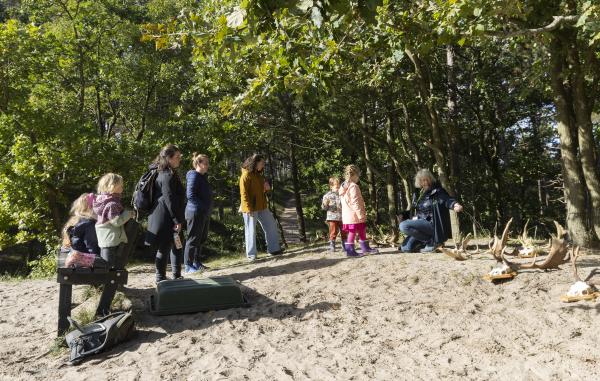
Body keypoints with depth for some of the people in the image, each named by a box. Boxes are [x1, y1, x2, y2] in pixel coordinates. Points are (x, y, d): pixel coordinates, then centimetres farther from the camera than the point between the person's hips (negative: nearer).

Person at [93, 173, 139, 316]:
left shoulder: (102, 200, 10)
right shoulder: (112, 204, -19)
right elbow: (117, 221, -26)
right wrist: (128, 214, -12)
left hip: (104, 244, 9)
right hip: (113, 245, -9)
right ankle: (102, 309, 2)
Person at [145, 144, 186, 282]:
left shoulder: (163, 173, 14)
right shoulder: (168, 176, -17)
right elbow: (169, 200, -21)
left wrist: (178, 219, 21)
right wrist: (177, 220, -17)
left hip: (166, 219, 11)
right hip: (165, 220, -11)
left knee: (177, 247, 18)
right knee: (164, 249, 0)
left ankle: (177, 276, 28)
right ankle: (161, 279, 11)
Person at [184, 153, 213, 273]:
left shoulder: (203, 177, 16)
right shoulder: (193, 176, -13)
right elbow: (190, 195, -21)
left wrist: (208, 209, 13)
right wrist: (201, 207, -19)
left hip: (205, 214, 10)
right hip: (196, 213, -10)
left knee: (202, 239, 15)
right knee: (193, 239, -3)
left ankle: (196, 262, 26)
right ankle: (189, 266, 6)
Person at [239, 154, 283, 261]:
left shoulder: (258, 174, 14)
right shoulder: (246, 175, -12)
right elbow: (244, 193, -17)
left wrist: (267, 187, 4)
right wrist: (249, 208, -23)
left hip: (262, 207, 9)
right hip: (251, 208, -9)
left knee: (271, 226, 10)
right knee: (251, 231, 0)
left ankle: (273, 249, 20)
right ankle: (251, 255, 8)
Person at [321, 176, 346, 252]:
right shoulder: (327, 195, -2)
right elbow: (324, 208, -2)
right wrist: (325, 204, -22)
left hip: (342, 217, 3)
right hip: (332, 217, -3)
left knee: (344, 233, 9)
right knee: (333, 233, -1)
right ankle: (332, 246, 9)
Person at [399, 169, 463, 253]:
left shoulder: (437, 191, -8)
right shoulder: (418, 194, 10)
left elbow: (447, 199, -27)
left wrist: (455, 205, -48)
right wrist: (416, 217, -1)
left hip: (433, 224, -7)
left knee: (403, 226, -26)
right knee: (405, 248, 5)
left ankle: (432, 241, -15)